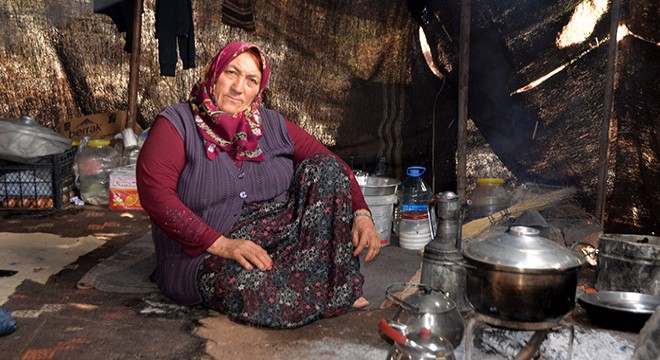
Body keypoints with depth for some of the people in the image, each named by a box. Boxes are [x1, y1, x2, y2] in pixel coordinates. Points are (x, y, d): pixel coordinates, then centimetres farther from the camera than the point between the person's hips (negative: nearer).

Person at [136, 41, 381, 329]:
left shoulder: (272, 124, 11)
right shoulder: (176, 124, -2)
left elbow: (333, 165, 9)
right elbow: (154, 192, -16)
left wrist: (361, 214, -9)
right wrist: (222, 244, -23)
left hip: (279, 236, 5)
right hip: (203, 255, -5)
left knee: (323, 168, -10)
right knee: (247, 285, -38)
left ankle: (340, 286, -19)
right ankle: (333, 297, -11)